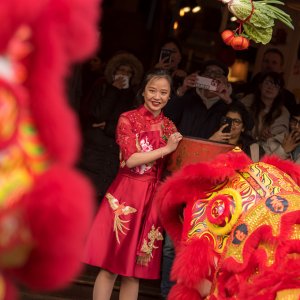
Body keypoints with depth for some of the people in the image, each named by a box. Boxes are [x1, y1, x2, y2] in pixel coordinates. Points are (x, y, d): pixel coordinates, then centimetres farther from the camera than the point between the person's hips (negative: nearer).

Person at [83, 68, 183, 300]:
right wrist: (167, 149, -11)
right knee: (110, 264, -3)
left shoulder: (169, 126, 12)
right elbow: (130, 159, -13)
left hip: (152, 198, 4)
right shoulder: (128, 119, -1)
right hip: (125, 194, -4)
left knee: (136, 269, 7)